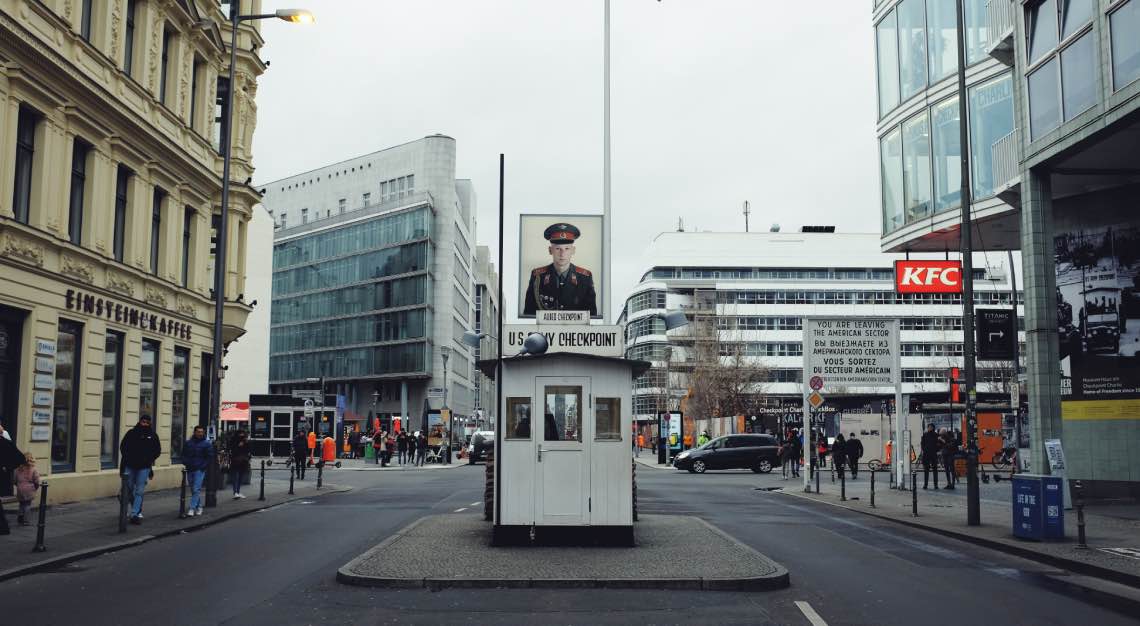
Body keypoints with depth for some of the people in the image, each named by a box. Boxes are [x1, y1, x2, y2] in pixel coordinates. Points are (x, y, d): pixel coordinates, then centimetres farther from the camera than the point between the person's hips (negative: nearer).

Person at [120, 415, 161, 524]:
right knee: (129, 489, 10)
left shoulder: (152, 435, 2)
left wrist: (150, 459, -4)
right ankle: (137, 510, 28)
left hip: (144, 467, -2)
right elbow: (123, 446, 7)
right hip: (130, 466, 2)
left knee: (139, 491, -5)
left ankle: (135, 514, -6)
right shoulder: (131, 433, 2)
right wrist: (127, 458, -3)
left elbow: (157, 450, 8)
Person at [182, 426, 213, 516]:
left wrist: (203, 466, -9)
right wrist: (185, 463, -1)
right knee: (193, 490, 10)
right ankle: (199, 507, 22)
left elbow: (209, 457, -1)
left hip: (199, 470, -4)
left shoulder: (207, 443, -1)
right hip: (189, 469, 5)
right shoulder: (188, 443, 9)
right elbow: (184, 454, 15)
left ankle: (192, 508, -13)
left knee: (196, 489, -12)